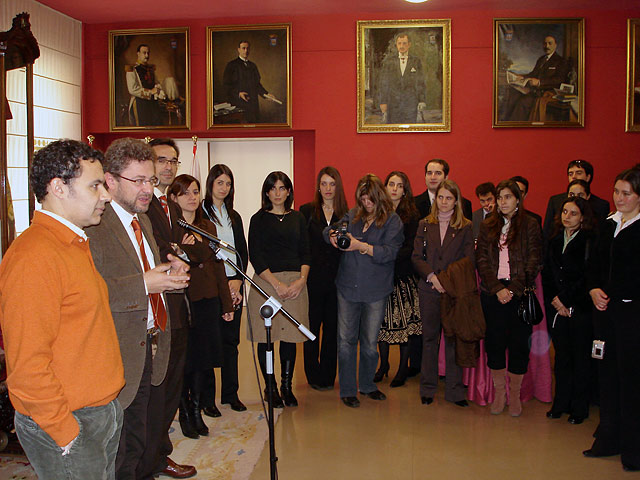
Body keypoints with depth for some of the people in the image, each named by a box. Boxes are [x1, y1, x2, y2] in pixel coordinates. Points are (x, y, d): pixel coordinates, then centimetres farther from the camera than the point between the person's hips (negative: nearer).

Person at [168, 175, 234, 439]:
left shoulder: (208, 227, 14)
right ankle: (185, 413, 19)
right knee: (184, 360, 2)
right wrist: (182, 250, -28)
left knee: (202, 358, 10)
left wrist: (227, 303, 14)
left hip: (208, 301, 5)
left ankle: (197, 410, 23)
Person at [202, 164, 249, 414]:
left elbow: (243, 252, 14)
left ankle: (231, 393, 20)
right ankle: (207, 398, 9)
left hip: (233, 285, 5)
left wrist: (238, 280, -1)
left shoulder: (234, 216, 16)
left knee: (231, 341, 10)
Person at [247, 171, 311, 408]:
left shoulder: (297, 218, 13)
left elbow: (306, 253, 10)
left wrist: (301, 280, -7)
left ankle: (287, 386, 17)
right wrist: (277, 284, -12)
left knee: (290, 336, 5)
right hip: (266, 282, -2)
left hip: (295, 283, 3)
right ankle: (271, 388, 14)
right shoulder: (259, 219, 3)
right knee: (266, 338, 1)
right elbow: (255, 256, -4)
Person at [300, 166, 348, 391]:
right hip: (314, 278, -2)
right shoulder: (307, 211, 2)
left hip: (337, 279, 2)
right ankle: (314, 376, 19)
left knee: (332, 327, 8)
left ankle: (328, 376, 20)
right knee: (312, 326, 6)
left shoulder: (346, 214, 7)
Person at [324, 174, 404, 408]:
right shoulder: (353, 215, 8)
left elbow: (389, 252, -13)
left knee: (370, 342, 9)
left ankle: (367, 384, 30)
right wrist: (332, 235, -11)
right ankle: (347, 389, 16)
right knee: (346, 339, 3)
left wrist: (360, 245, -22)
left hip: (375, 292, -2)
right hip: (348, 287, 2)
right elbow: (329, 231, 12)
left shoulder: (392, 221, -2)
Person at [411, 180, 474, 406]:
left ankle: (454, 390, 12)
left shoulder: (465, 227, 4)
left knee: (453, 339, 2)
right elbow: (416, 257, 3)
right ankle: (427, 388, 18)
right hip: (429, 290, 1)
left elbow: (468, 261, -1)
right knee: (429, 338, 8)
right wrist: (432, 277, -11)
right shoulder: (425, 225, 9)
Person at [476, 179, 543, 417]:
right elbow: (482, 261, 4)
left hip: (520, 293, -2)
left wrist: (513, 289, -12)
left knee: (519, 343, 2)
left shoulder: (530, 225, 2)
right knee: (494, 342, 3)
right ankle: (499, 391, 17)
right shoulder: (487, 226, 10)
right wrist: (498, 289, -9)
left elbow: (534, 263, -3)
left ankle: (514, 393, 16)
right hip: (492, 293, 2)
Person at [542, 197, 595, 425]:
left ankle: (579, 408, 15)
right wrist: (554, 301, -4)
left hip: (580, 308, -4)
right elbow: (547, 276, 8)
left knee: (580, 357, 3)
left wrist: (564, 298, -10)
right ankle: (561, 403, 20)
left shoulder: (590, 242, -5)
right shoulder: (554, 241, 11)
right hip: (557, 309, 4)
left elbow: (587, 277, -11)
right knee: (561, 356, 10)